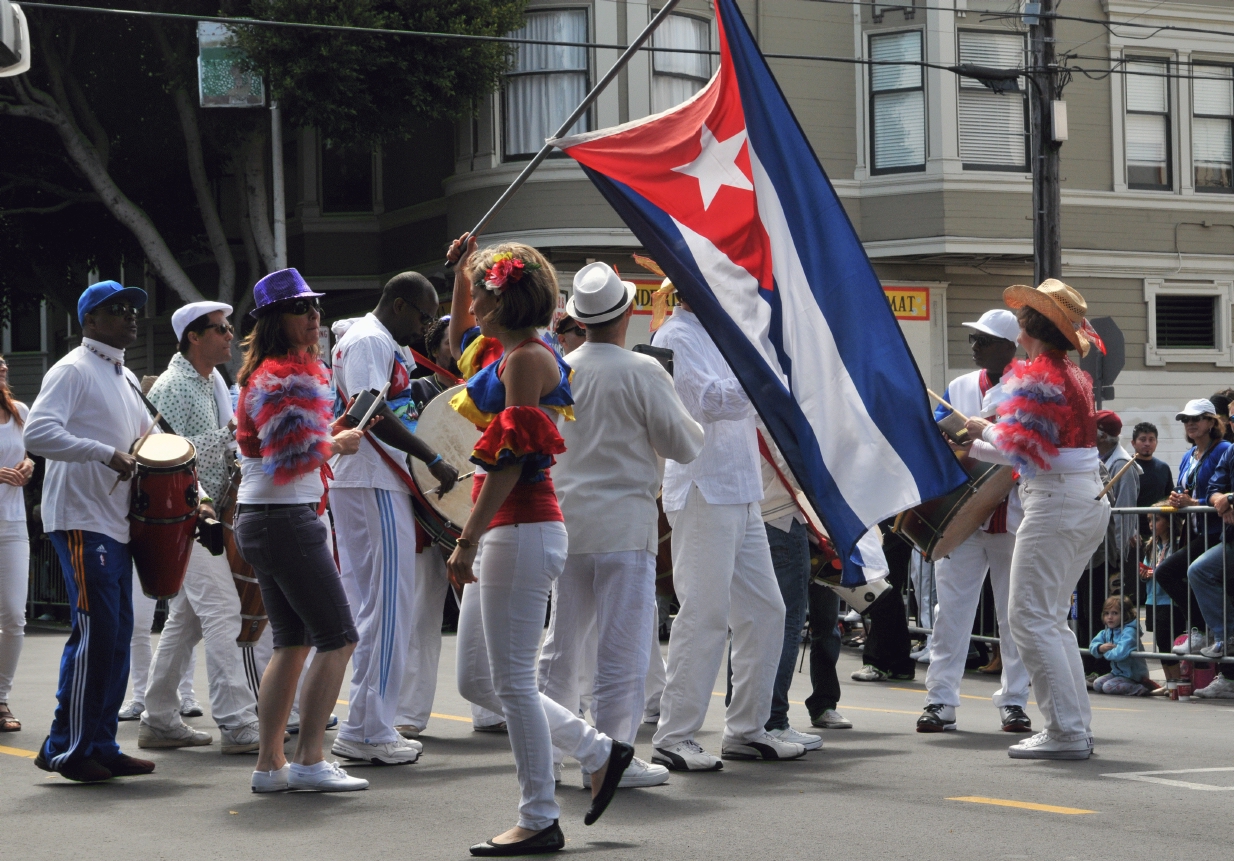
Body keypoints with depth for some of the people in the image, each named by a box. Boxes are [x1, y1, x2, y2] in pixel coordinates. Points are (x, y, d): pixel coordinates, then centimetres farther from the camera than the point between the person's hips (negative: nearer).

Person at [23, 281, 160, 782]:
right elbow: (38, 433, -21)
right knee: (95, 633, -12)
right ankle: (65, 749, -5)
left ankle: (102, 745, 14)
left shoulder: (126, 378, 20)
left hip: (117, 524, 9)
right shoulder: (72, 370, -8)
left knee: (117, 635, 8)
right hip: (81, 521, -9)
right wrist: (108, 454, -25)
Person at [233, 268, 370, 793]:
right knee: (338, 638, -6)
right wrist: (339, 445, -5)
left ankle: (269, 765, 12)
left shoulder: (266, 374, 18)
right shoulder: (289, 377, -15)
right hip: (288, 519, -10)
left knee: (292, 642, 13)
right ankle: (308, 762, -7)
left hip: (256, 522, 10)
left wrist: (325, 436, 15)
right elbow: (295, 455, -21)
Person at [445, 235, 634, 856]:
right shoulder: (498, 352, 16)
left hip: (522, 529, -10)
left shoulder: (527, 358, -12)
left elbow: (509, 459, -19)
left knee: (511, 681, -5)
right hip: (503, 532, 10)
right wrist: (459, 271, 30)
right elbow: (458, 345, 41)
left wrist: (468, 540, -21)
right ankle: (598, 752, 22)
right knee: (476, 681, 12)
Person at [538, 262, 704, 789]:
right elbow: (686, 445, -7)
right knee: (623, 644, -1)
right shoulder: (642, 372, -11)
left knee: (563, 642, 14)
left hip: (565, 521, 6)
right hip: (624, 523, -6)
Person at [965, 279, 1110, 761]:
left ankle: (1067, 731, -10)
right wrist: (971, 448, 25)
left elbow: (1018, 446, -14)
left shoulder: (1032, 376, -11)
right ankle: (1076, 728, 14)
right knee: (1052, 619, 15)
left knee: (1030, 617, -7)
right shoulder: (1075, 378, 16)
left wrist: (985, 431, 4)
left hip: (1054, 504, -9)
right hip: (1091, 501, 9)